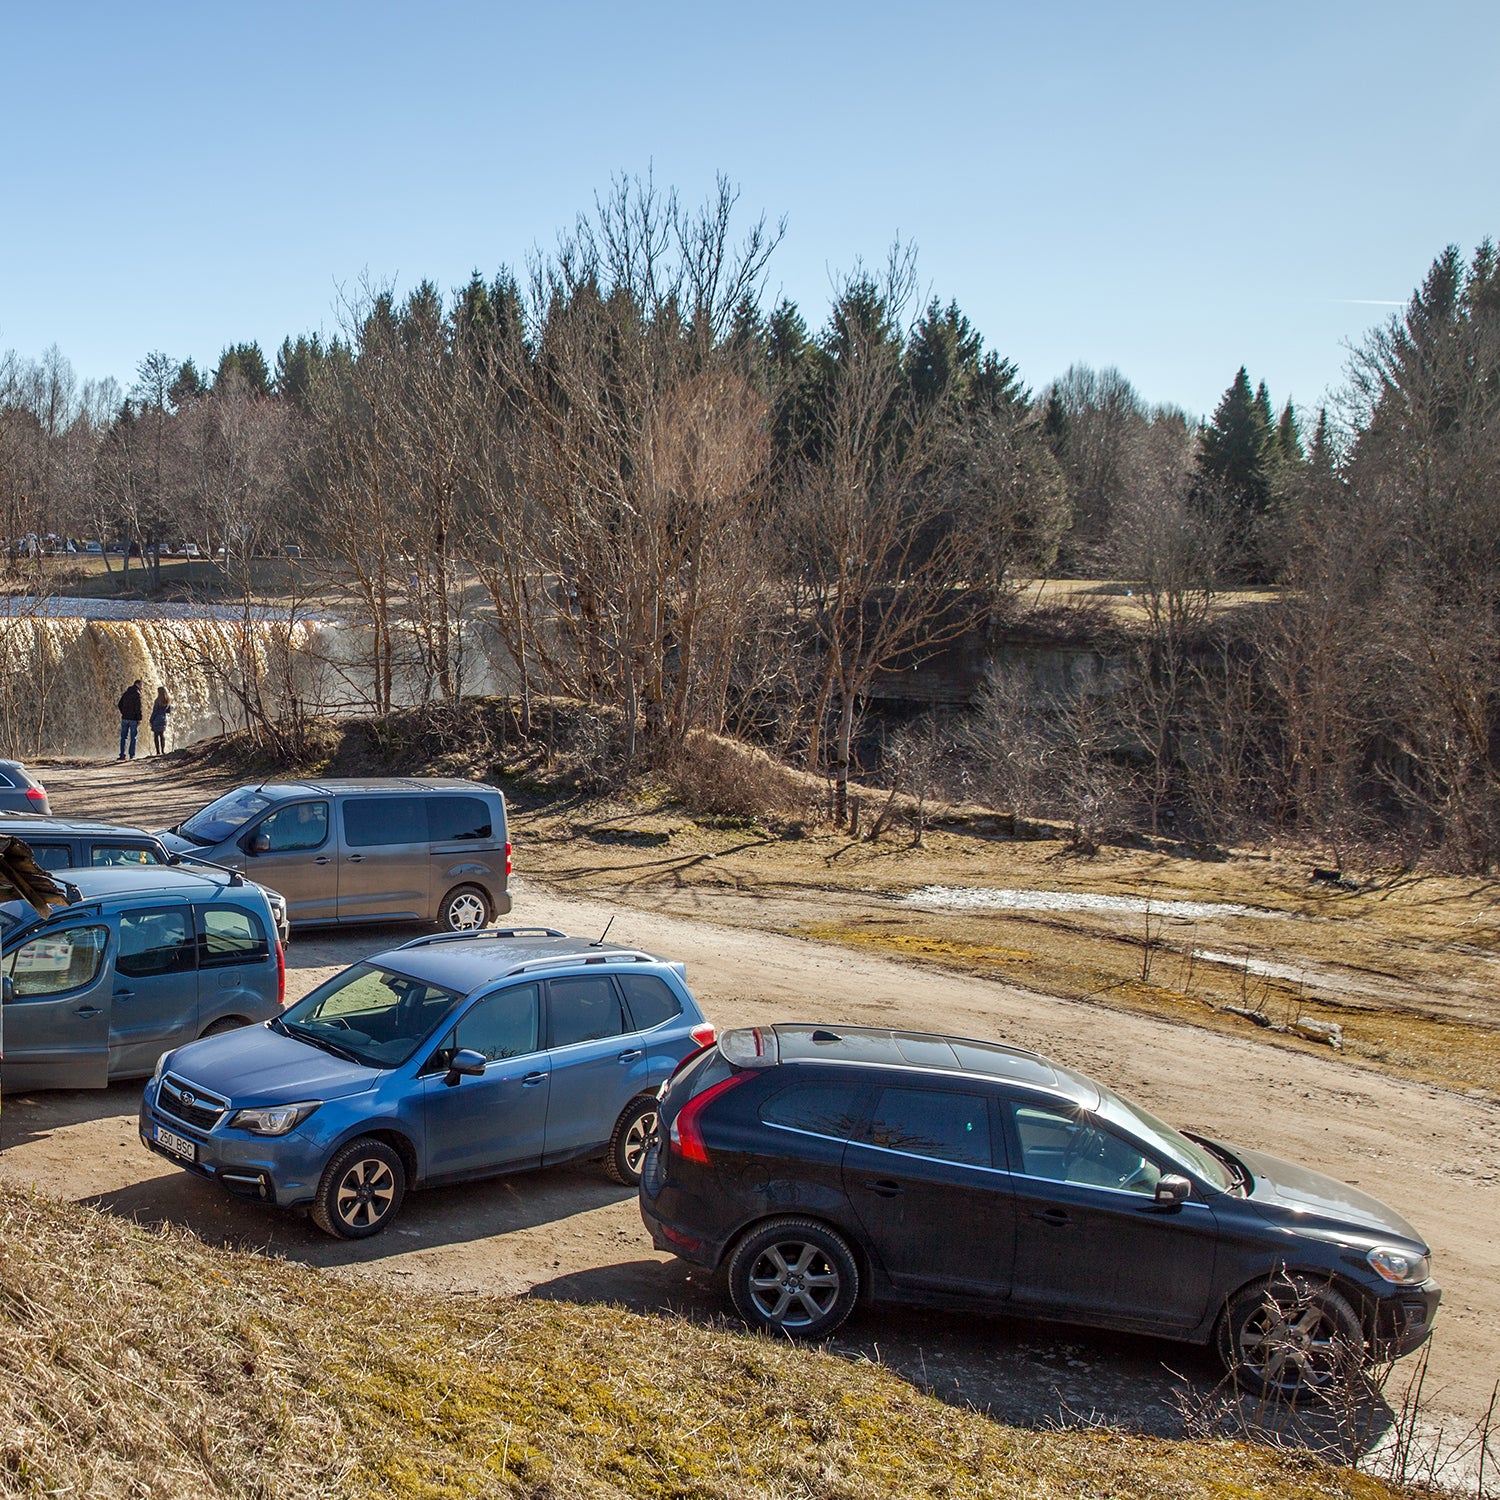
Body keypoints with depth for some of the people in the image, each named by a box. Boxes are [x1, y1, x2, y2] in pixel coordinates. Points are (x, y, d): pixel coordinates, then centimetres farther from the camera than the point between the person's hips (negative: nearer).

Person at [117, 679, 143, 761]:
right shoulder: (137, 694, -10)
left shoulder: (126, 693, 11)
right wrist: (139, 719, -12)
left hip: (124, 718, 5)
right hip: (133, 719, -5)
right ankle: (132, 755, 1)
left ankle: (122, 755, 5)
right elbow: (138, 708, -16)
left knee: (123, 737, 8)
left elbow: (120, 705, 12)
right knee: (133, 738, 2)